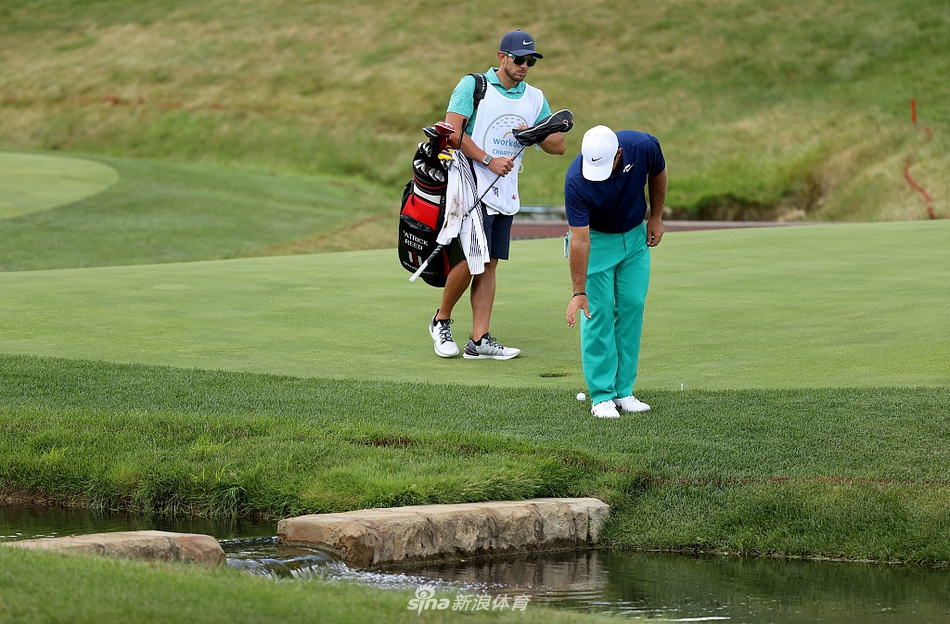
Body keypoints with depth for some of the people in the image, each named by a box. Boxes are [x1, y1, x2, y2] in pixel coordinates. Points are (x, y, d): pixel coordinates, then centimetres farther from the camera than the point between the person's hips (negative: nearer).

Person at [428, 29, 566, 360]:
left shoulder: (535, 98, 14)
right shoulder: (472, 85, -3)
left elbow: (559, 146, 13)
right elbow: (452, 131, -12)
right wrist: (489, 161, -17)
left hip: (506, 194, 6)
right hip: (472, 187, -6)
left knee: (489, 264, 3)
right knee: (470, 260, -14)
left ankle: (479, 341, 2)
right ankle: (441, 321, 8)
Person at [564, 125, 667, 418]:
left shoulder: (644, 147, -28)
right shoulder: (576, 180, -34)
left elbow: (658, 174, -1)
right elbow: (580, 240, -29)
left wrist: (656, 217, 3)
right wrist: (579, 292, -26)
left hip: (635, 234, 3)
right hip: (596, 239, -3)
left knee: (632, 307, 0)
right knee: (599, 312, -9)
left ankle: (624, 391, 6)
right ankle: (602, 395, -4)